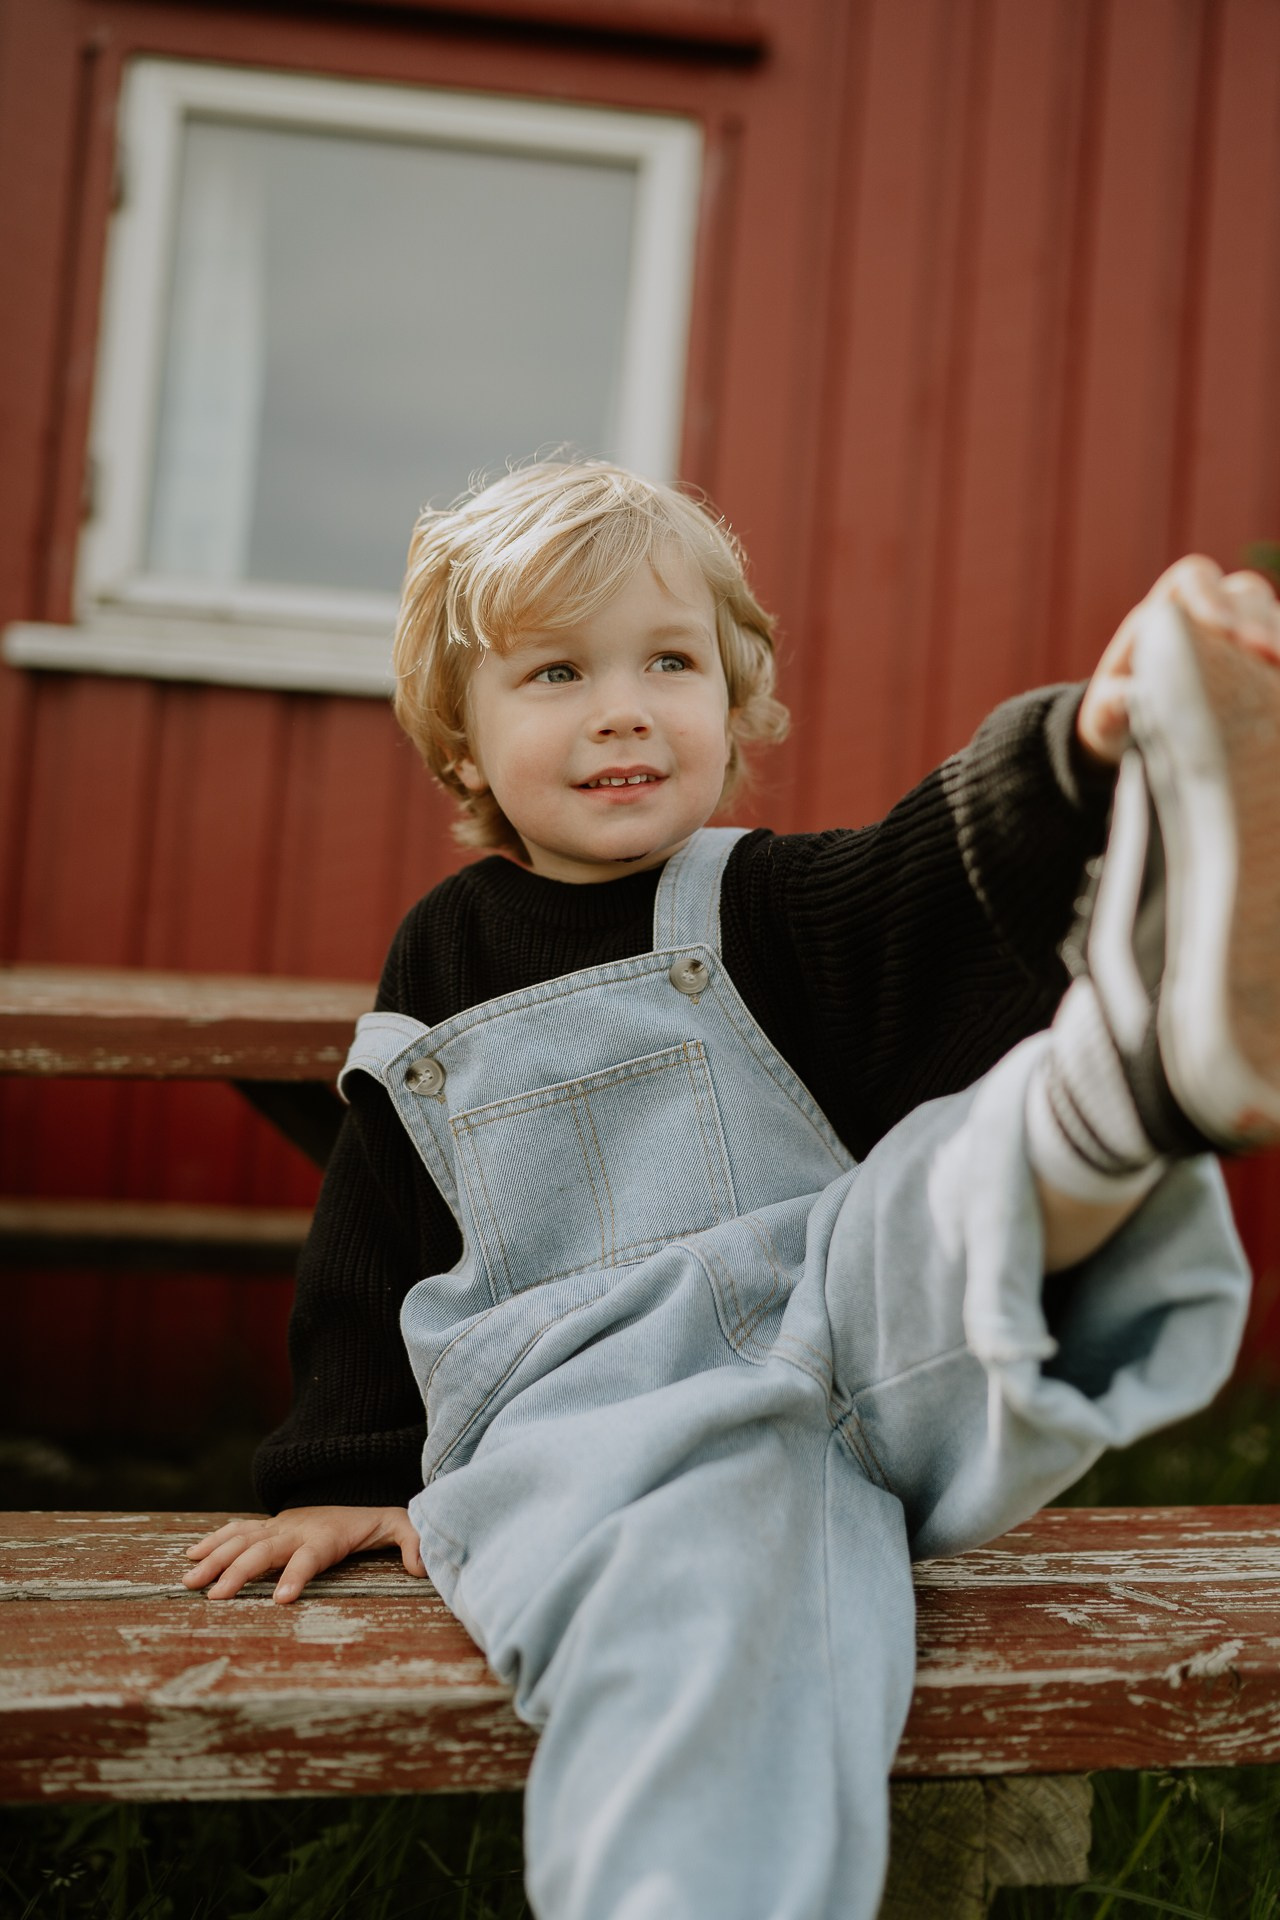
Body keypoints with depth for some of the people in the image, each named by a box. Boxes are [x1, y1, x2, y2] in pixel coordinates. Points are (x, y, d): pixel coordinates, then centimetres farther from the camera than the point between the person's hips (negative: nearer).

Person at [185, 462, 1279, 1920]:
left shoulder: (775, 909, 8)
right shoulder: (441, 966, 16)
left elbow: (974, 847, -14)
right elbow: (375, 1248, 23)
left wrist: (1092, 746, -36)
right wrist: (345, 1476, 18)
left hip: (847, 1311, 1)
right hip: (585, 1409, 0)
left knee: (956, 1196, -32)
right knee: (713, 1575, -37)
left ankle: (1127, 1079, -64)